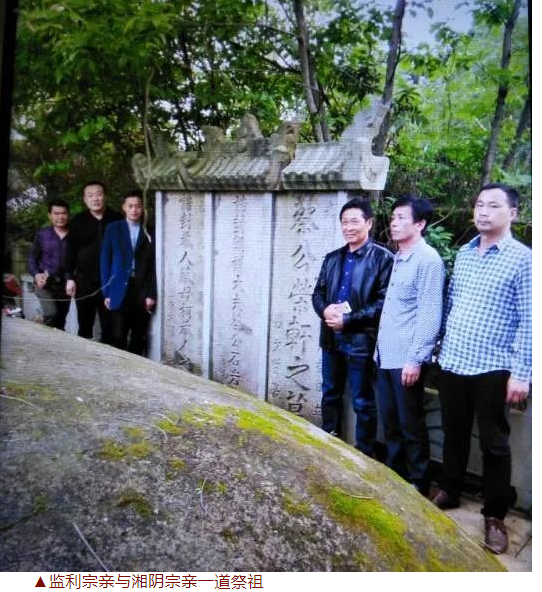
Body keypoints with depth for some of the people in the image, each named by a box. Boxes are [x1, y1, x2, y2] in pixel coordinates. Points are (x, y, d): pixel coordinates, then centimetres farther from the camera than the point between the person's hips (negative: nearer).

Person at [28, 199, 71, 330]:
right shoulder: (42, 235, 1)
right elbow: (32, 257, 7)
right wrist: (36, 274, -9)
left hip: (65, 284, 1)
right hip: (45, 283, -1)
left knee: (61, 320, 11)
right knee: (51, 314, -21)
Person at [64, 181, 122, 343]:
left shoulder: (117, 219, 3)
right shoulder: (78, 221, 6)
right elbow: (70, 250, 6)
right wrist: (69, 277, 0)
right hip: (84, 280, 1)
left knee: (109, 326, 2)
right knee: (84, 325, 9)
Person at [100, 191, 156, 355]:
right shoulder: (113, 229, 6)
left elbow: (154, 265, 2)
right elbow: (105, 261, 5)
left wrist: (151, 294, -4)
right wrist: (106, 292, -1)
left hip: (142, 291, 0)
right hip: (120, 290, 0)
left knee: (138, 337, 6)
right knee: (118, 337, -1)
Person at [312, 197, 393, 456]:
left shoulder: (383, 258, -8)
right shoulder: (332, 258, 12)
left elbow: (383, 303, -14)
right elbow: (318, 293, 13)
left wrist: (348, 320, -19)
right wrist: (325, 309, -10)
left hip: (361, 340, -6)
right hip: (331, 338, 6)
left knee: (362, 402, 5)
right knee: (330, 395, 18)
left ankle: (365, 454, 20)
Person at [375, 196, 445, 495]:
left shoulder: (428, 260, -11)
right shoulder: (397, 259, 14)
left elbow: (430, 316, -16)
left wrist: (415, 359, -18)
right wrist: (379, 347, 16)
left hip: (406, 359, -8)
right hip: (386, 356, 8)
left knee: (411, 426, 5)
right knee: (390, 423, 17)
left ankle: (418, 484, 21)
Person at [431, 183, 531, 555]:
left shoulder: (522, 259, -8)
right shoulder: (463, 253, 10)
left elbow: (528, 321, -11)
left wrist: (521, 372, -15)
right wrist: (441, 348, 14)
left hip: (492, 369, -5)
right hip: (452, 364, 5)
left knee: (494, 444, 8)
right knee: (454, 433, 19)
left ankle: (495, 516, 24)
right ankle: (449, 492, 37)